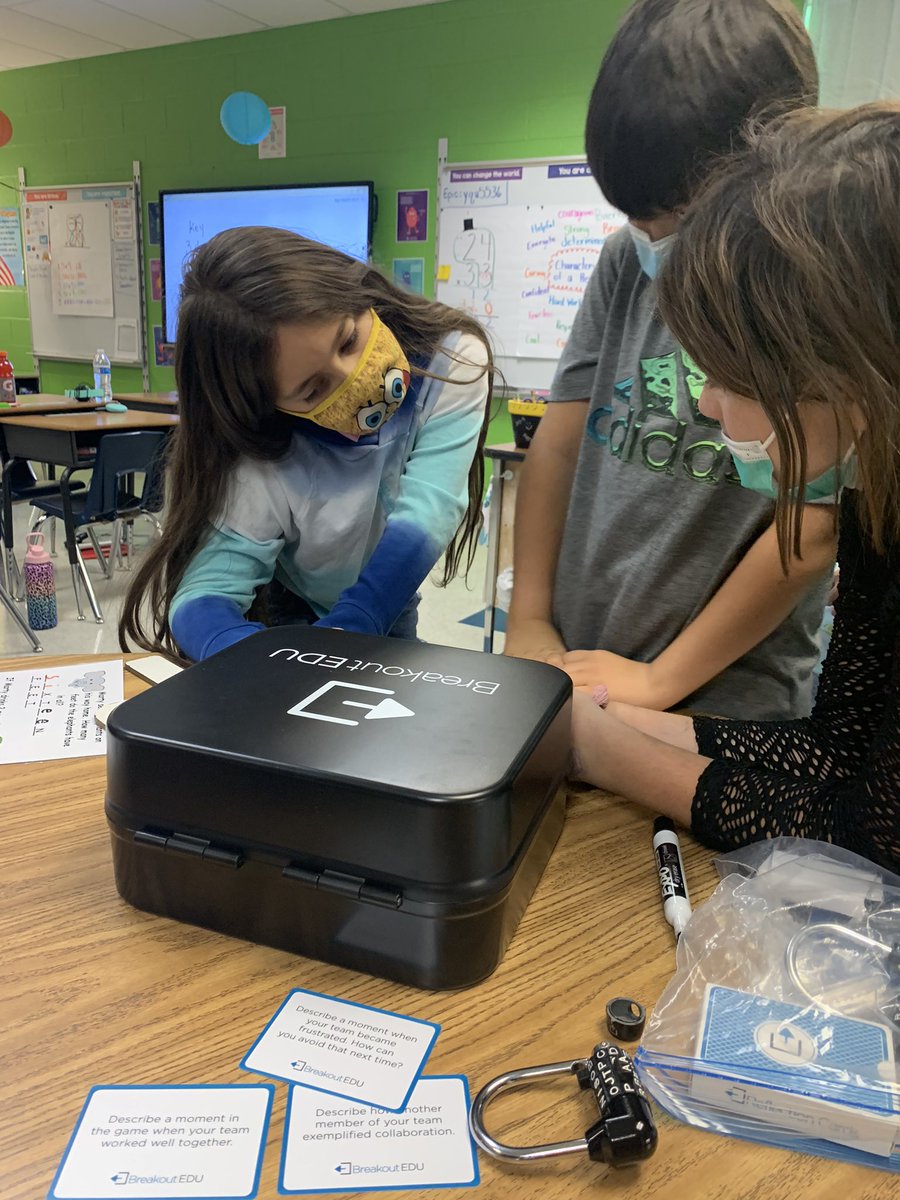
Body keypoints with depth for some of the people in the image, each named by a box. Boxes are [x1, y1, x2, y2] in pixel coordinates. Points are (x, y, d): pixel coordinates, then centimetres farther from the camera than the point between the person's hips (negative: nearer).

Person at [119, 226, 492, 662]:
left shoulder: (453, 362, -22)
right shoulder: (262, 460, -23)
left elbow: (426, 516, -29)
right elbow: (203, 595, -26)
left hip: (392, 628, 1)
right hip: (289, 634, 0)